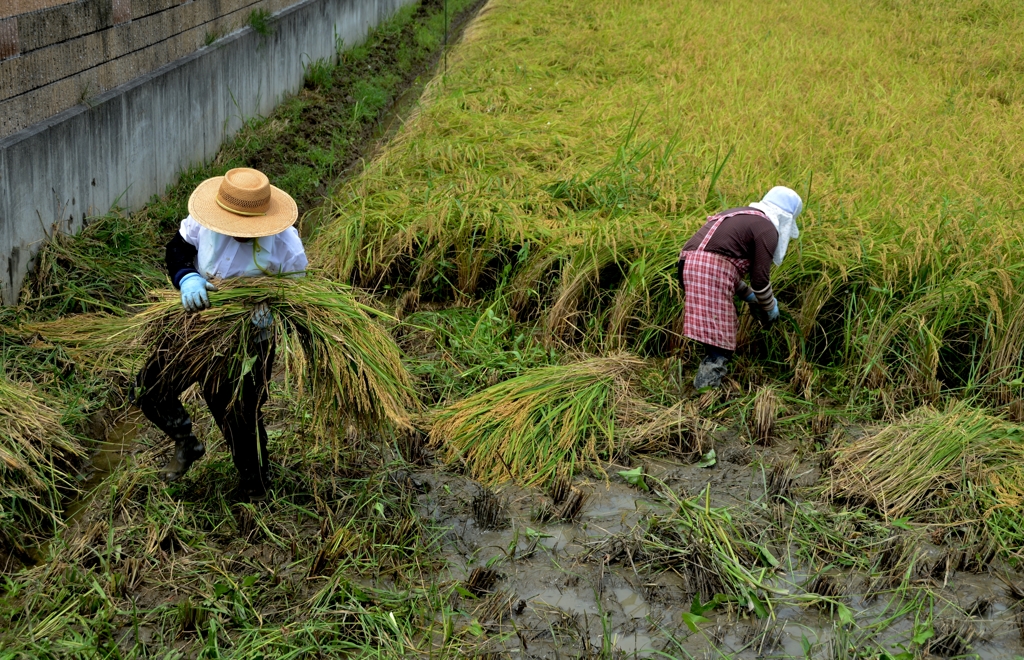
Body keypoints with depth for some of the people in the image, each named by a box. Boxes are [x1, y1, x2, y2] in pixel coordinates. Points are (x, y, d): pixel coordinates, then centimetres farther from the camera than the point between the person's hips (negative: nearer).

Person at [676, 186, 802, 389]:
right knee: (721, 342, -7)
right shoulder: (767, 229, 3)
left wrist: (748, 295, 37)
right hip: (711, 270, -9)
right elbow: (760, 279, -2)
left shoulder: (738, 215, 30)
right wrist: (770, 308, 16)